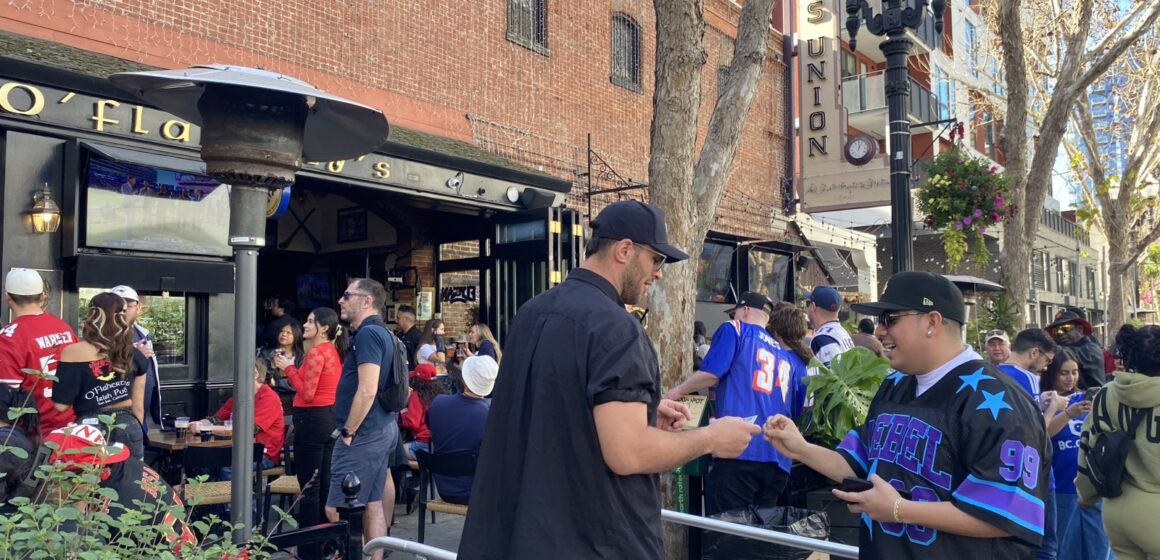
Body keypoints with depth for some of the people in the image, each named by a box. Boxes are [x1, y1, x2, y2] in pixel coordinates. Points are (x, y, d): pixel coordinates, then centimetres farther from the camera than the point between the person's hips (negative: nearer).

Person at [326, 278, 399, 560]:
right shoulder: (381, 333, 15)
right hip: (382, 428, 10)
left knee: (338, 511, -6)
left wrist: (348, 432, -16)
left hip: (364, 432, -10)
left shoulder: (367, 333, -16)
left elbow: (367, 391, -24)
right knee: (372, 505, 13)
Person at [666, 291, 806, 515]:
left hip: (741, 450, -6)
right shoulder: (790, 359, 23)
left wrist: (679, 391, 11)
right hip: (778, 460, 6)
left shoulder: (735, 330, 8)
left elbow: (711, 373, -4)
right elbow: (796, 412, 25)